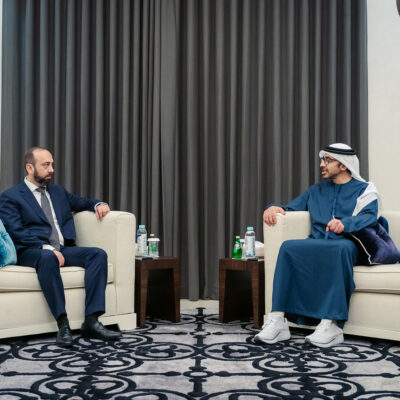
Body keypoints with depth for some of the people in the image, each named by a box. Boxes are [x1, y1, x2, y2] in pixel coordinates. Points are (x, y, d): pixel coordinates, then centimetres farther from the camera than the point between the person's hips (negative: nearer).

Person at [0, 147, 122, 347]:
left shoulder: (58, 191, 24)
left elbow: (80, 202, 35)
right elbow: (16, 232, -7)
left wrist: (98, 205, 9)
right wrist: (47, 249, -21)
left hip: (63, 249, 6)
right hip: (31, 251, -5)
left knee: (98, 254, -21)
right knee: (48, 258, -40)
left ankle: (91, 321, -29)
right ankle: (63, 324, -38)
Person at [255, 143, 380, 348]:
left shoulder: (364, 190, 12)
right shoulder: (316, 190, 28)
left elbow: (369, 217, -6)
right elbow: (291, 208, 29)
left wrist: (345, 223, -28)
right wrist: (275, 208, 4)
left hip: (347, 244, -4)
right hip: (317, 245, 4)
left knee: (341, 247, -40)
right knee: (288, 247, -28)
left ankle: (331, 324, -42)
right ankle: (277, 321, -34)